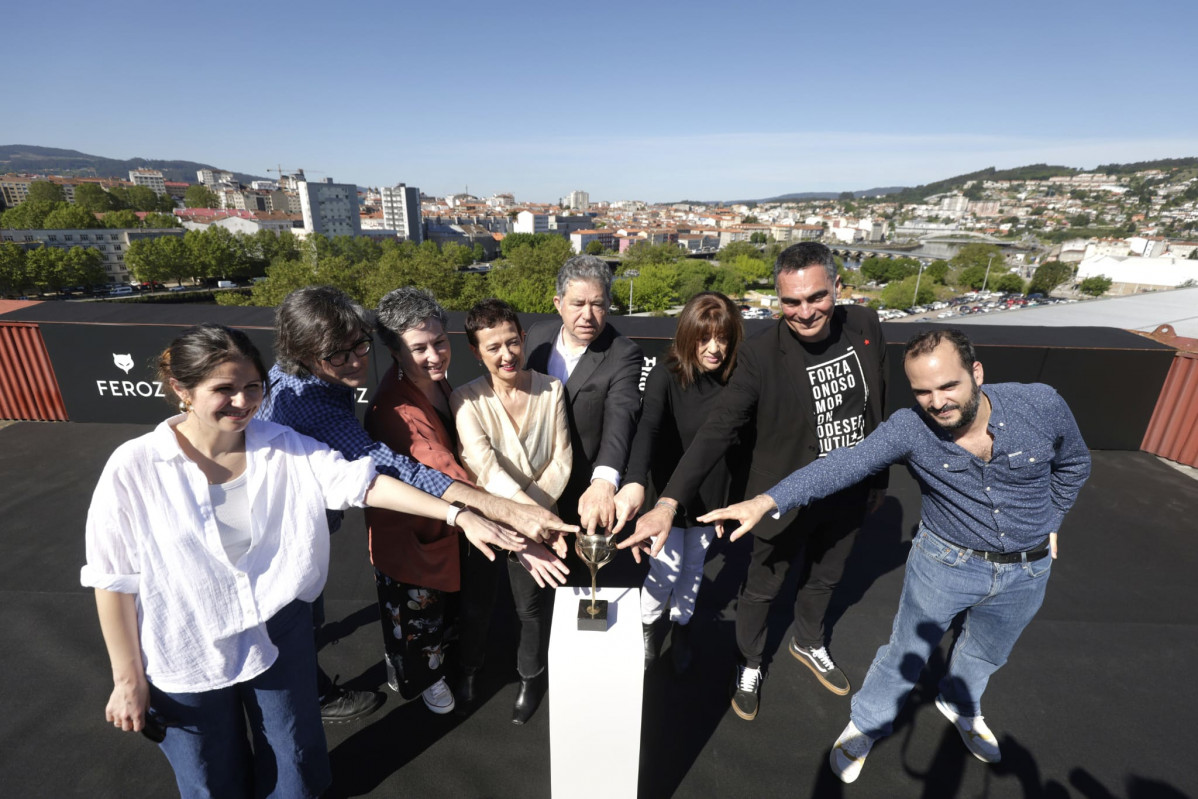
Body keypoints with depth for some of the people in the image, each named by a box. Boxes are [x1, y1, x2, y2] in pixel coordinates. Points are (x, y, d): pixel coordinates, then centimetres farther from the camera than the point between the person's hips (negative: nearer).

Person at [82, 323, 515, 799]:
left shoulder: (283, 448, -11)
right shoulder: (135, 469, -17)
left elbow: (360, 481, -19)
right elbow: (114, 581, -9)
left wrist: (456, 514, -27)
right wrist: (128, 678, -3)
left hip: (280, 637, 2)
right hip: (186, 661, -2)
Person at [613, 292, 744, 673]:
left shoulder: (734, 380, -8)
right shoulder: (666, 375, -19)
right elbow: (647, 427, -35)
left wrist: (732, 501, 3)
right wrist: (635, 481, -51)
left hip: (709, 497, 3)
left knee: (693, 570, 19)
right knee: (666, 569, 8)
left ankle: (681, 626, 47)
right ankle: (649, 625, 40)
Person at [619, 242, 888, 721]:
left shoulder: (865, 326, -11)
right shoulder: (761, 354, -26)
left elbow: (877, 406, 2)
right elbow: (717, 431, -32)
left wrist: (878, 476, 11)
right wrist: (669, 503, -42)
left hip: (849, 495, 5)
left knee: (825, 578, 28)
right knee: (763, 588, 16)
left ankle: (808, 644, 59)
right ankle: (749, 664, 46)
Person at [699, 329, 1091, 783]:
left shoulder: (1042, 405, -21)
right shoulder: (909, 429, -27)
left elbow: (1073, 465, 1)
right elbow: (840, 466, -38)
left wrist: (1049, 523, 5)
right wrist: (765, 502, -51)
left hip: (1026, 570, 3)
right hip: (946, 561, -3)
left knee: (987, 653, 27)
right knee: (906, 654, 12)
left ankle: (960, 705, 59)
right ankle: (866, 726, 38)